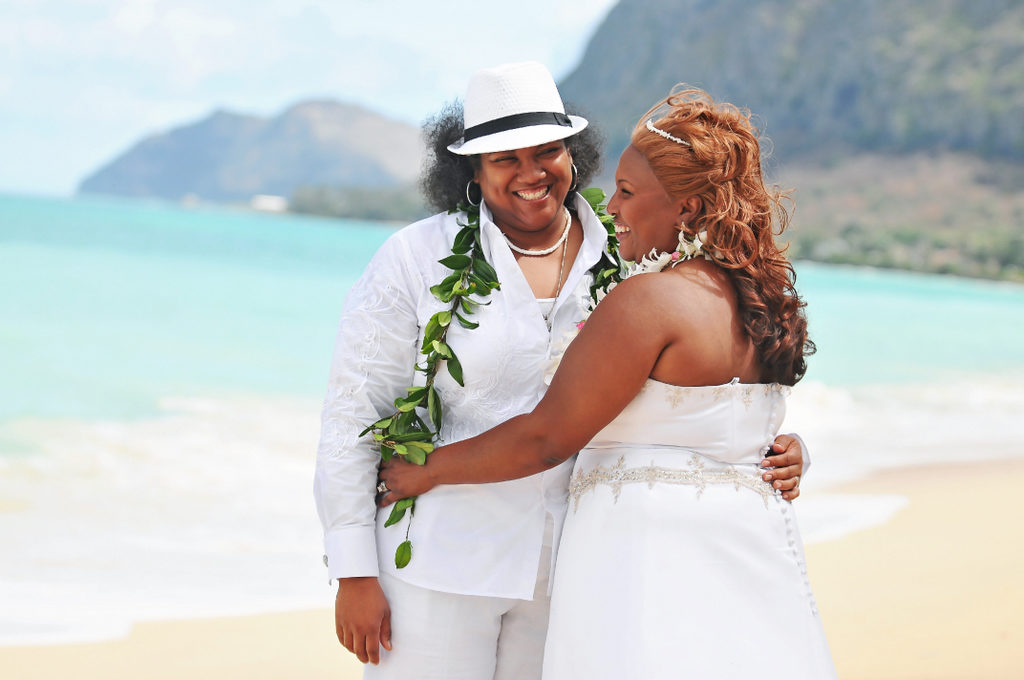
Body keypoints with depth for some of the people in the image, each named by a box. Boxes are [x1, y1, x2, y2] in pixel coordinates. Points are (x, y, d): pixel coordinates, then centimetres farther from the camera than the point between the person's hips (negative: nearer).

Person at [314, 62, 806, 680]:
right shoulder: (418, 259, -4)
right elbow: (354, 414, -3)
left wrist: (775, 449, -9)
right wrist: (355, 575, -6)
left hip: (566, 574, 3)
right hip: (441, 561, -3)